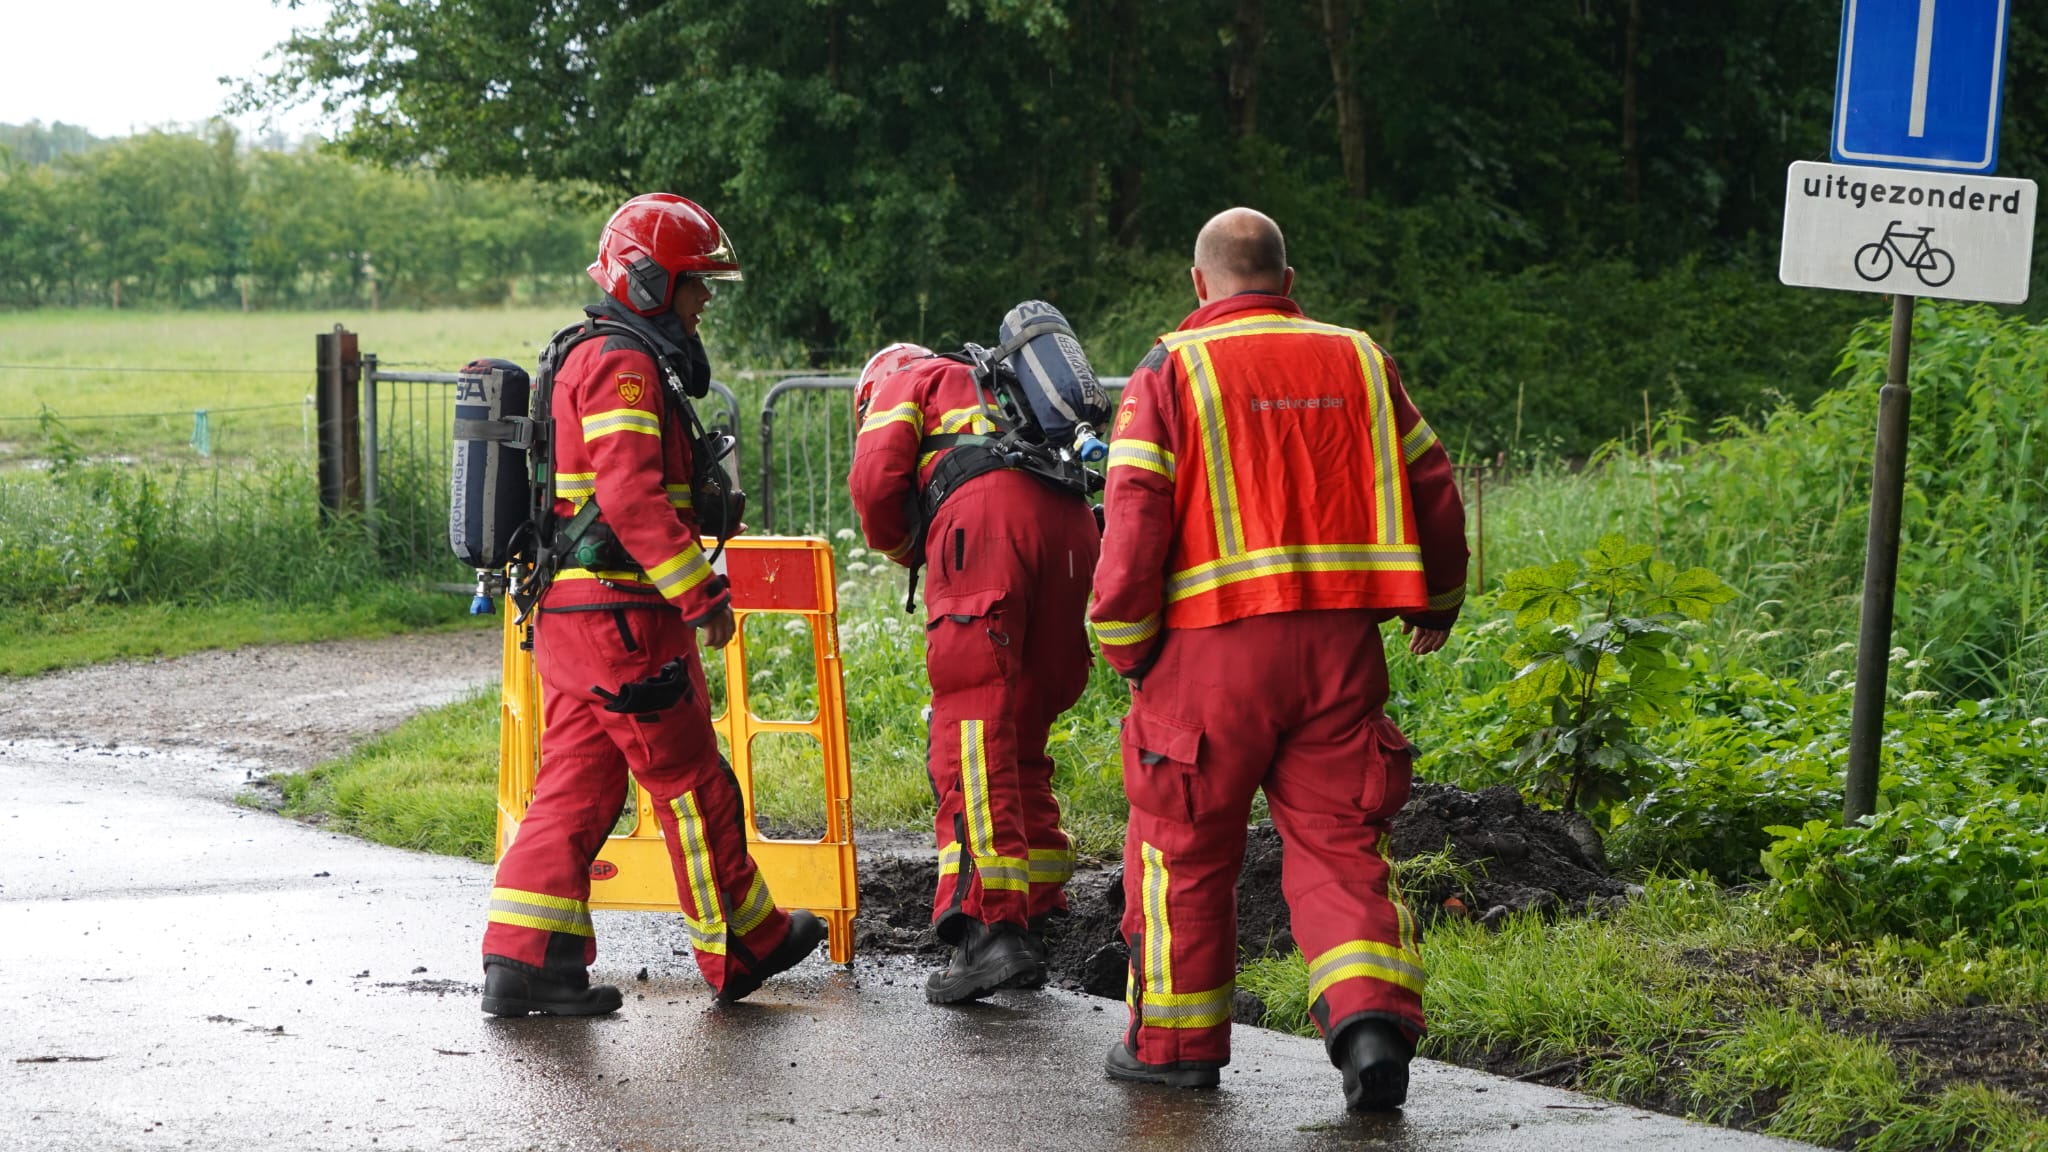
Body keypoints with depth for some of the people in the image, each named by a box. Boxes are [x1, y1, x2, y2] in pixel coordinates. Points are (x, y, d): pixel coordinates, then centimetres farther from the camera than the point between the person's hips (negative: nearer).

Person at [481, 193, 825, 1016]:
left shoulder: (590, 360, 20)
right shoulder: (625, 368, -13)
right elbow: (631, 494, -25)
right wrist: (702, 593, -26)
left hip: (565, 613, 10)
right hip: (623, 617, -10)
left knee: (577, 785, 8)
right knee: (692, 784, 2)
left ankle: (524, 958, 3)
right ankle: (743, 948, 14)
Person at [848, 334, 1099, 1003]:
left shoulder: (902, 379, 22)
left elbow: (876, 479, 6)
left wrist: (904, 551, 24)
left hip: (985, 520, -7)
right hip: (1071, 525, 7)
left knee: (972, 735, -13)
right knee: (1022, 740, 15)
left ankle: (993, 928, -25)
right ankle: (1035, 918, 13)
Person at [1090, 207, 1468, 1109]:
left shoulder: (1172, 371, -1)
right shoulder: (1360, 362, 11)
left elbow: (1135, 518, -8)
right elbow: (1431, 491, 16)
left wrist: (1123, 643, 2)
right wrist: (1436, 604, 31)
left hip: (1217, 643, -3)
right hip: (1342, 637, 3)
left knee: (1185, 844, 11)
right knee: (1338, 841, 5)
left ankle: (1175, 1039, 19)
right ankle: (1372, 1017, -13)